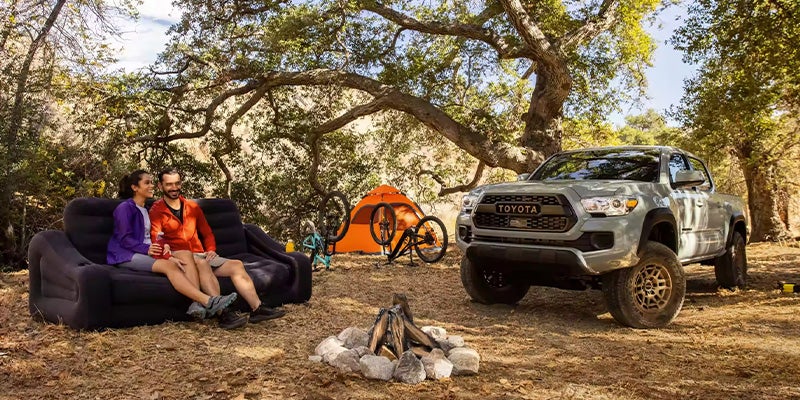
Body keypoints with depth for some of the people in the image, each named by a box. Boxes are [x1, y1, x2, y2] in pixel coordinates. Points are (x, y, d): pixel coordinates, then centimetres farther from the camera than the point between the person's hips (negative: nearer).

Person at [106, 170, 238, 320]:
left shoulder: (146, 210, 25)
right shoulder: (125, 208, 0)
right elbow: (125, 239, -10)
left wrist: (163, 248, -3)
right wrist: (148, 249, -24)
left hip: (146, 252, 8)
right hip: (126, 256, -7)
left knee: (189, 263, -18)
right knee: (169, 265, -33)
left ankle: (197, 304, -43)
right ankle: (208, 301, -47)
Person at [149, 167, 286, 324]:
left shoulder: (192, 206, 19)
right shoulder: (156, 211, 3)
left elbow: (207, 233, 23)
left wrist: (211, 250, 6)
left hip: (201, 255, 6)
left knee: (237, 265, -13)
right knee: (202, 263, -37)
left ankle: (257, 309, -19)